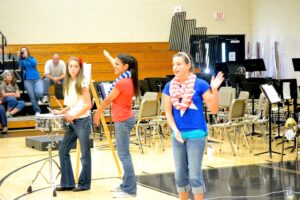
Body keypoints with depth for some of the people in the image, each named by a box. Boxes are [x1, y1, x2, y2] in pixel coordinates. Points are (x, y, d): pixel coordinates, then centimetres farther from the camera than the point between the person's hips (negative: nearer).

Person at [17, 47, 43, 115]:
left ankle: (35, 102, 9)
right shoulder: (22, 61, 10)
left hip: (37, 79, 0)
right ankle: (37, 111, 0)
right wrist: (19, 57, -23)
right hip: (28, 80, 0)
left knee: (40, 92, -23)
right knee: (32, 96, -13)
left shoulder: (32, 59, 13)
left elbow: (34, 64, -10)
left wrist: (27, 57, -19)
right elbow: (22, 66, -12)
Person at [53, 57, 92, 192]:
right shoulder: (68, 83, 11)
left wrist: (74, 115, -20)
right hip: (72, 122, 8)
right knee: (63, 150, 5)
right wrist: (62, 112, 3)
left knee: (85, 153, 3)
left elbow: (88, 105, -14)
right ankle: (67, 182, 12)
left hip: (83, 121, -8)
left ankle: (84, 183, 12)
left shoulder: (82, 83, -10)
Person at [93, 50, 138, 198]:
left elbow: (108, 100, -9)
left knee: (124, 154, -8)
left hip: (123, 120, -10)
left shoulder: (121, 82, -19)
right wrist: (109, 57, 42)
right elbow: (117, 66, 30)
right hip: (125, 119, 10)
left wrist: (97, 114, 4)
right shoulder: (128, 78, 7)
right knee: (123, 153, 16)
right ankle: (126, 185, 23)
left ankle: (130, 190, -7)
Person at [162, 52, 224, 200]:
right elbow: (168, 112, 6)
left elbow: (213, 109, -8)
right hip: (177, 134, 4)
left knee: (195, 173, -3)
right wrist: (175, 130, -8)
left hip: (196, 133, -4)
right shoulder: (169, 86, 3)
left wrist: (214, 89, -20)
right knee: (180, 173, 11)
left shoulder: (200, 84, -7)